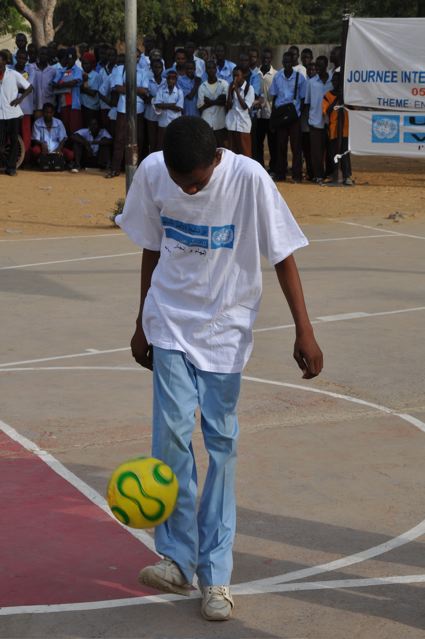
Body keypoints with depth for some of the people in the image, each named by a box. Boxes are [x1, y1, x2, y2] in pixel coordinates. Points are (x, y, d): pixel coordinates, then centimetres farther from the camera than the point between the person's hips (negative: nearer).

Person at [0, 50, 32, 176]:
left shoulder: (14, 75, -2)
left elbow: (29, 88, 3)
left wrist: (20, 99, -9)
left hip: (13, 113, 0)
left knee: (13, 141, 4)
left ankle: (11, 167, 10)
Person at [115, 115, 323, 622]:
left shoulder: (249, 178, -20)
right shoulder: (151, 173, -10)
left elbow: (282, 255, -11)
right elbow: (152, 249, 5)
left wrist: (304, 330, -14)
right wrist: (143, 322, 12)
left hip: (226, 328, -2)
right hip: (170, 323, 2)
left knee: (220, 441, -1)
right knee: (172, 431, -10)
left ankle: (215, 574, 6)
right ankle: (177, 559, 2)